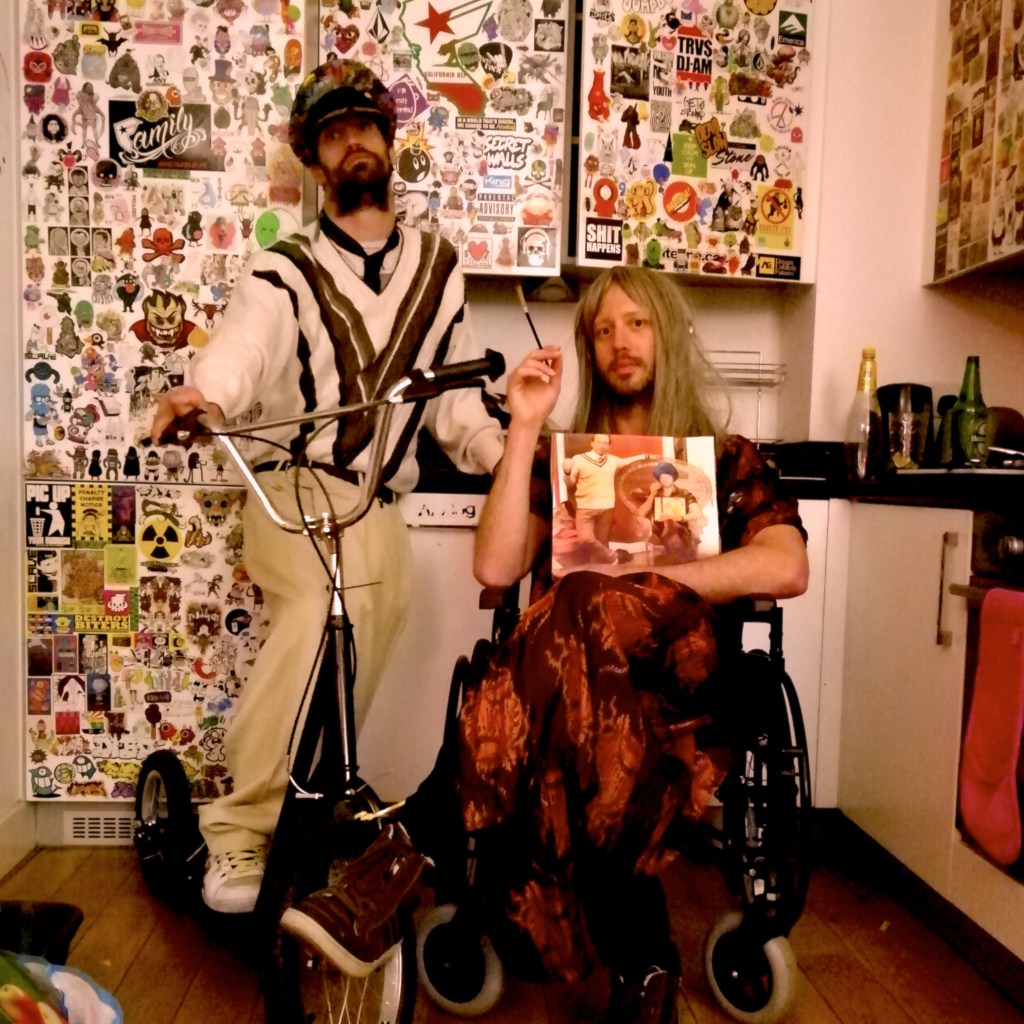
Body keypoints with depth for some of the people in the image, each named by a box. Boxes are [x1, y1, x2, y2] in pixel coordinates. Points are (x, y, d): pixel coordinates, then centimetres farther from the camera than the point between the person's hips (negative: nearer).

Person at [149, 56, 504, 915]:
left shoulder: (438, 265, 14)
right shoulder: (286, 273, 1)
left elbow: (452, 394, 15)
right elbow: (240, 346, -21)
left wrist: (502, 455, -1)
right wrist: (202, 393, -44)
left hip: (381, 511, 4)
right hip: (296, 493, -4)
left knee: (344, 678, 10)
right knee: (323, 615, -32)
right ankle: (241, 827, -16)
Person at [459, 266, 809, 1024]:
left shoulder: (728, 460, 16)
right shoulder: (561, 459, 20)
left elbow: (787, 569, -5)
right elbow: (496, 568, 2)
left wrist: (637, 578, -12)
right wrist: (525, 428, 0)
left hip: (680, 671, -1)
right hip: (584, 666, 2)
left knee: (586, 613, -34)